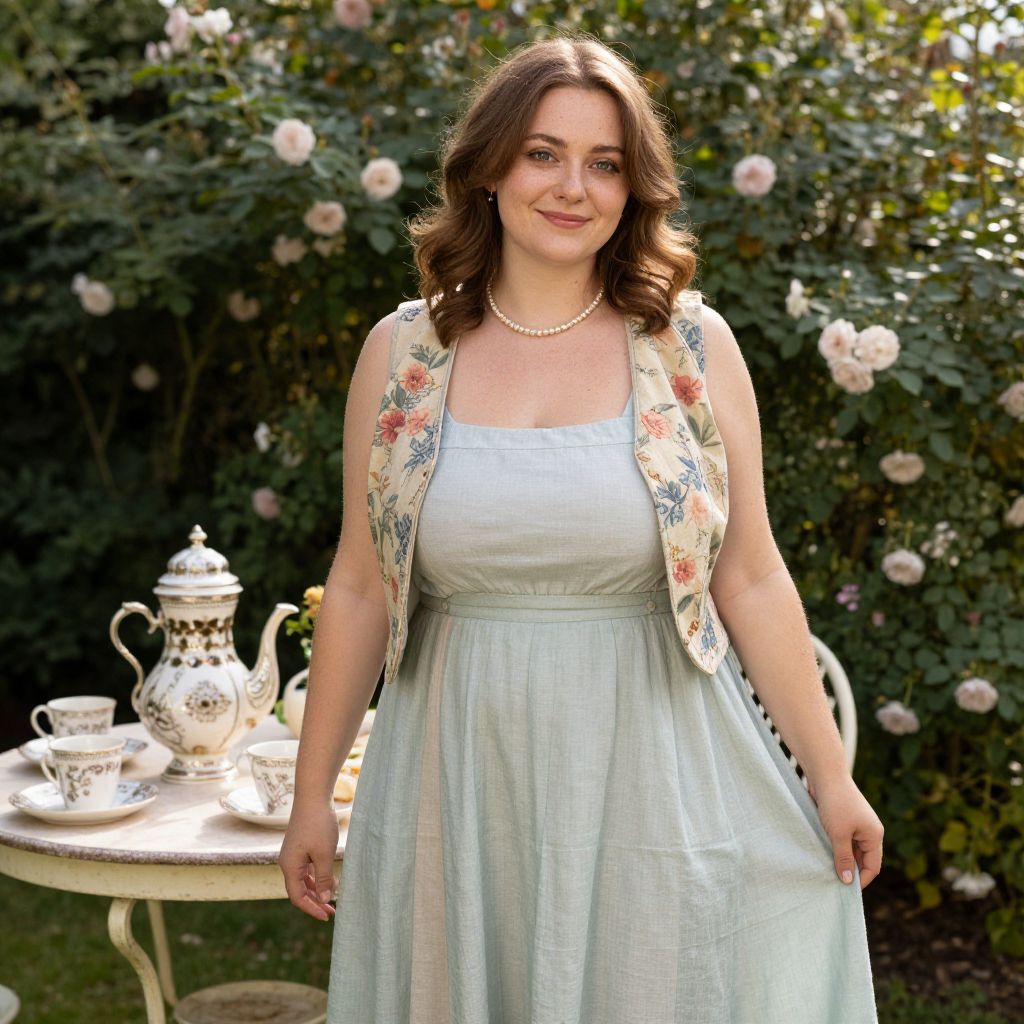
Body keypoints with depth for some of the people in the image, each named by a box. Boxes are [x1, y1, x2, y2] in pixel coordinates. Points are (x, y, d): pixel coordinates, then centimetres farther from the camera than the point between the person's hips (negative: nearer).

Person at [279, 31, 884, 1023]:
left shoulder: (692, 346, -2)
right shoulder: (400, 352, 1)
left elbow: (751, 580, 1)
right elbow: (359, 588, 5)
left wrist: (830, 777, 2)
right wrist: (312, 794, 7)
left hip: (647, 780, -1)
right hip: (461, 783, 1)